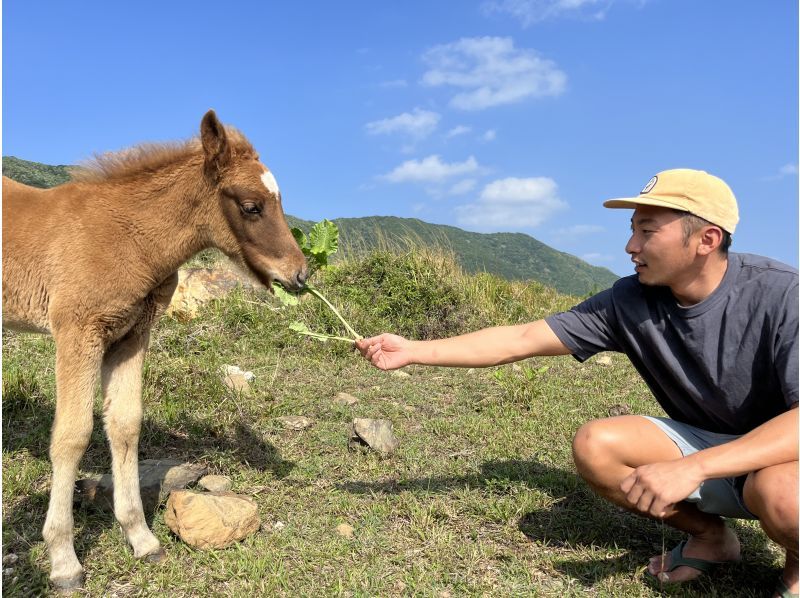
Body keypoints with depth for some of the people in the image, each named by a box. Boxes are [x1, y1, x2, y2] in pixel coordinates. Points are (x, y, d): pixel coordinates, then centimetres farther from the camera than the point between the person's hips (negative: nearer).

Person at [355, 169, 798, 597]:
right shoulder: (629, 301, -14)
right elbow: (520, 340, -14)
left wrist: (692, 467, -43)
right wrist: (413, 351, -17)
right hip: (703, 445, 4)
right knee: (593, 446, -19)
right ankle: (710, 535, 6)